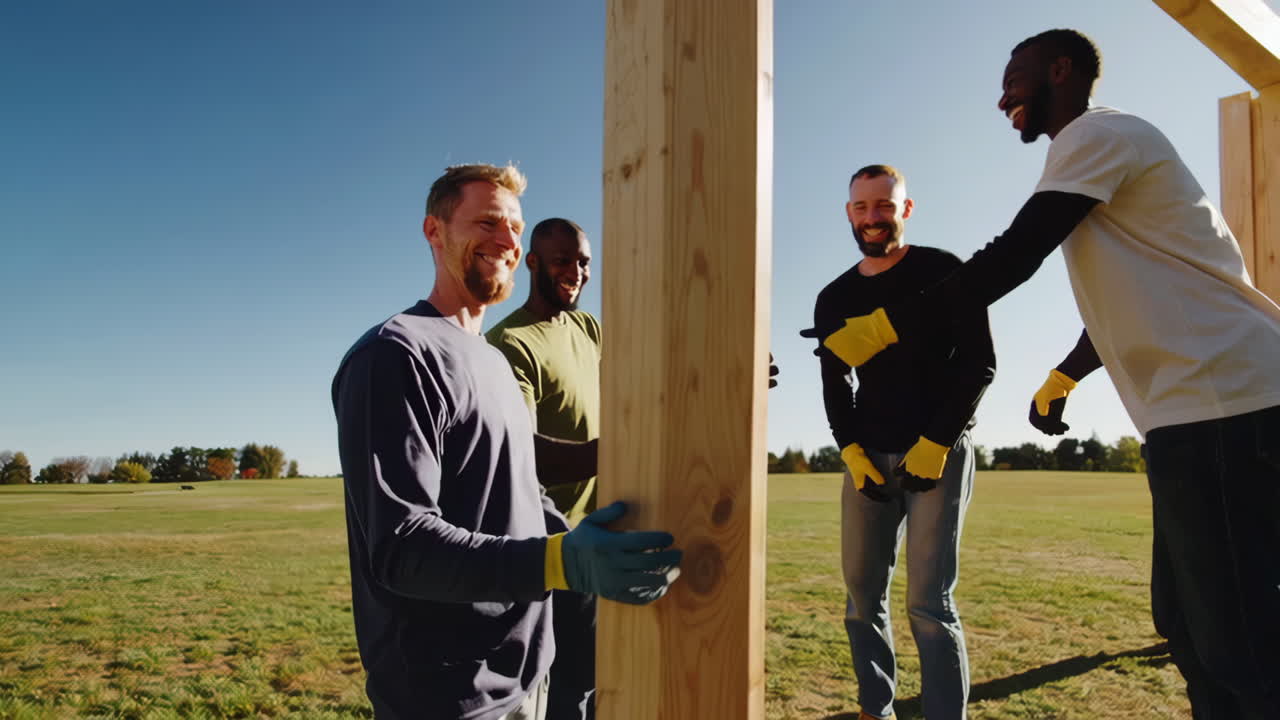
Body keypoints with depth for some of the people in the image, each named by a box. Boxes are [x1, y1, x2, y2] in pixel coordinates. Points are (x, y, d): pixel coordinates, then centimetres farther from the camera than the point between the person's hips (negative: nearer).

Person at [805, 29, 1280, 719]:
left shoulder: (1099, 131, -6)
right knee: (1186, 620, 14)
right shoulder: (1101, 149, 26)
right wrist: (1061, 376, 39)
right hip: (1201, 406, 10)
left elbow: (1010, 259, -17)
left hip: (1220, 401, -10)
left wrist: (879, 329, -16)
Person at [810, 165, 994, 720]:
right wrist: (852, 451, -3)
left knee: (929, 603, -10)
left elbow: (978, 365, -5)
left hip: (940, 452, -4)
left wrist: (935, 445, -12)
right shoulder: (834, 298, 10)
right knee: (862, 596, 6)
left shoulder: (943, 272, -1)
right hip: (868, 457, 4)